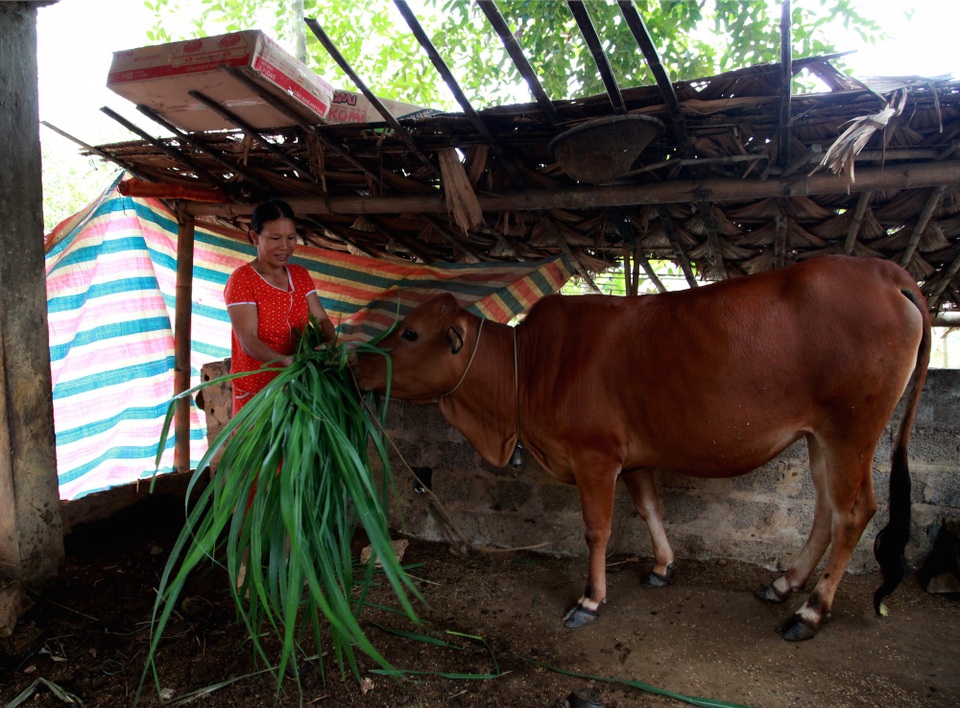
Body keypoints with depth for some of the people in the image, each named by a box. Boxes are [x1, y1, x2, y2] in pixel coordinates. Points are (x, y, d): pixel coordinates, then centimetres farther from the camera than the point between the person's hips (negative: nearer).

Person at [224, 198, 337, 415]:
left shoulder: (300, 275, 7)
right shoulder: (241, 280, -12)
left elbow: (321, 319, 1)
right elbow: (248, 340, -20)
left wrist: (330, 342, -21)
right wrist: (285, 361, -36)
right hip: (256, 388, -5)